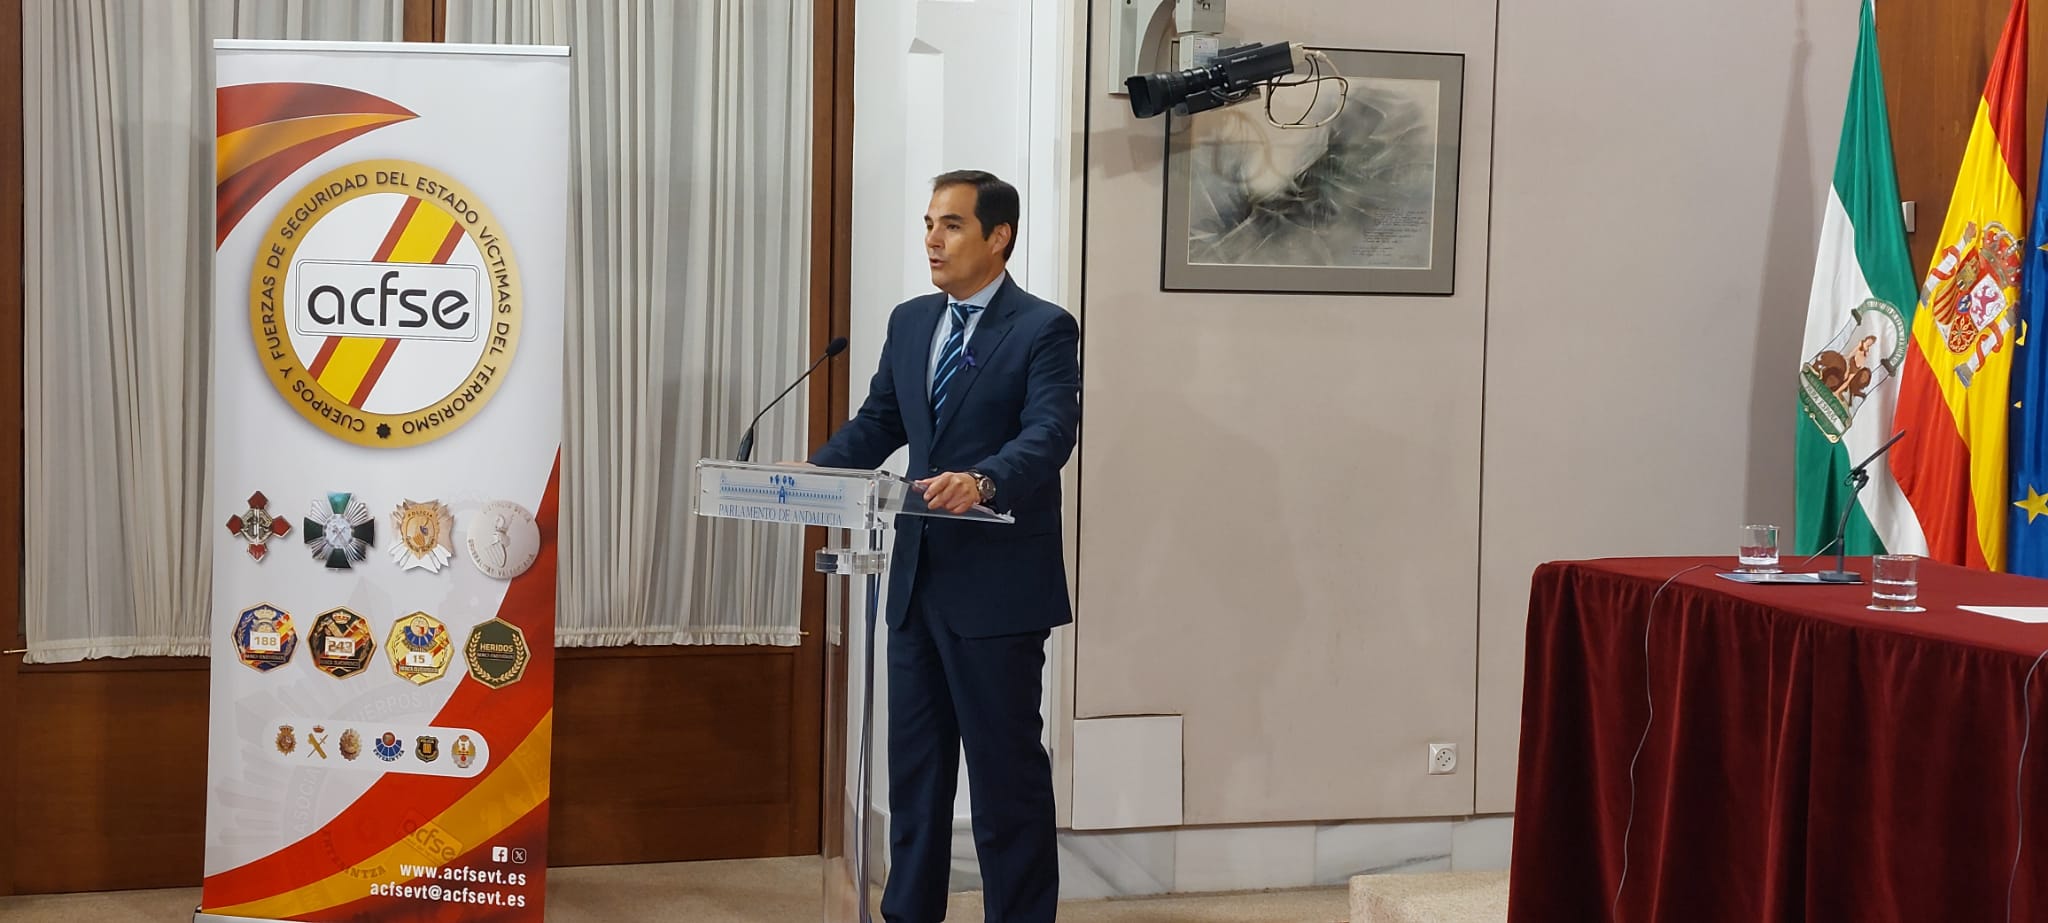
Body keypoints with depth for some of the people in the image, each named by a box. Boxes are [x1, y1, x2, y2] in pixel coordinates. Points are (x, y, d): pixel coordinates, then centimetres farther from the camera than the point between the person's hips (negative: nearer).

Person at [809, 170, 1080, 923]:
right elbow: (875, 425, 14)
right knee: (914, 760, 13)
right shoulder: (909, 322, 13)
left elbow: (1051, 434, -21)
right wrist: (807, 475, -3)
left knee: (1005, 764, 0)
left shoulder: (1044, 329, -8)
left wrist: (983, 480, -39)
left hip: (997, 584, -7)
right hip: (918, 577, 7)